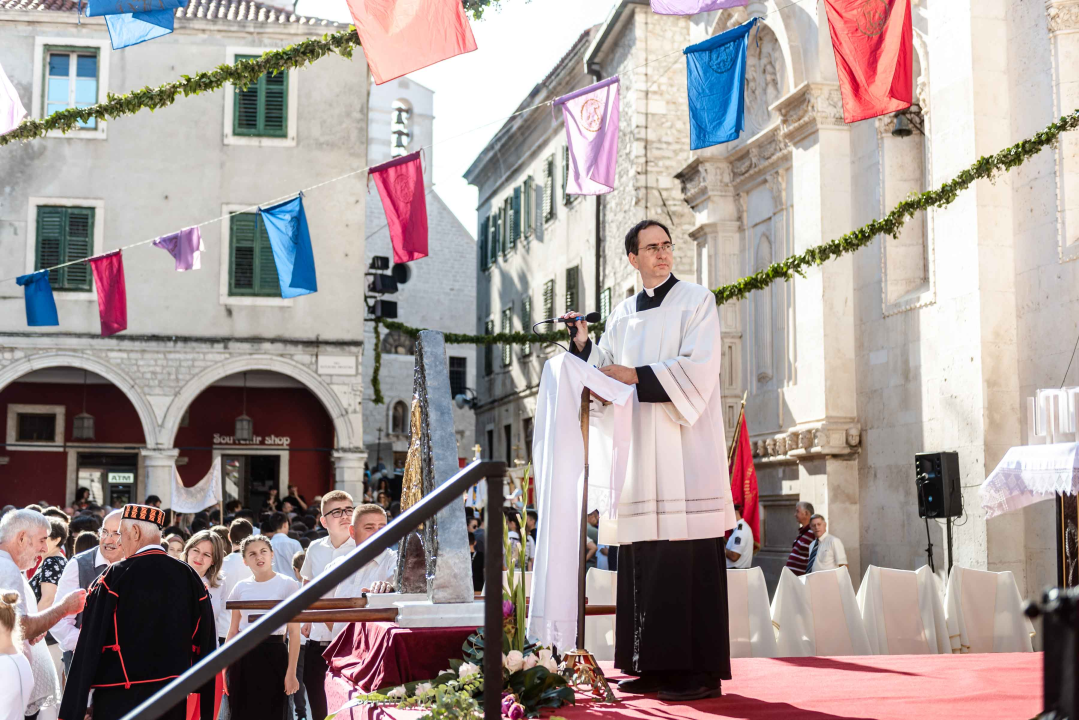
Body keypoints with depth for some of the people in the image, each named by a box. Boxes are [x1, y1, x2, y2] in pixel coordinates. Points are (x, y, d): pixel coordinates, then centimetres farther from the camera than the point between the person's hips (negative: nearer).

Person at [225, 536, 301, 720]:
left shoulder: (288, 585, -5)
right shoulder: (240, 587, 7)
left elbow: (294, 632, -7)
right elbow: (233, 631, 12)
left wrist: (291, 672, -11)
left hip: (273, 654, -4)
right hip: (242, 656, 4)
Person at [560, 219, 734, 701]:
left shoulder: (696, 301, 3)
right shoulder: (622, 316, 18)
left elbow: (698, 369, -10)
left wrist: (636, 376, -11)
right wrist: (583, 345, 0)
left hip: (685, 452, -5)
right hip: (639, 456, 5)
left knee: (690, 560, -8)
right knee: (642, 561, 3)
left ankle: (701, 670, -5)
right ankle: (654, 665, 10)